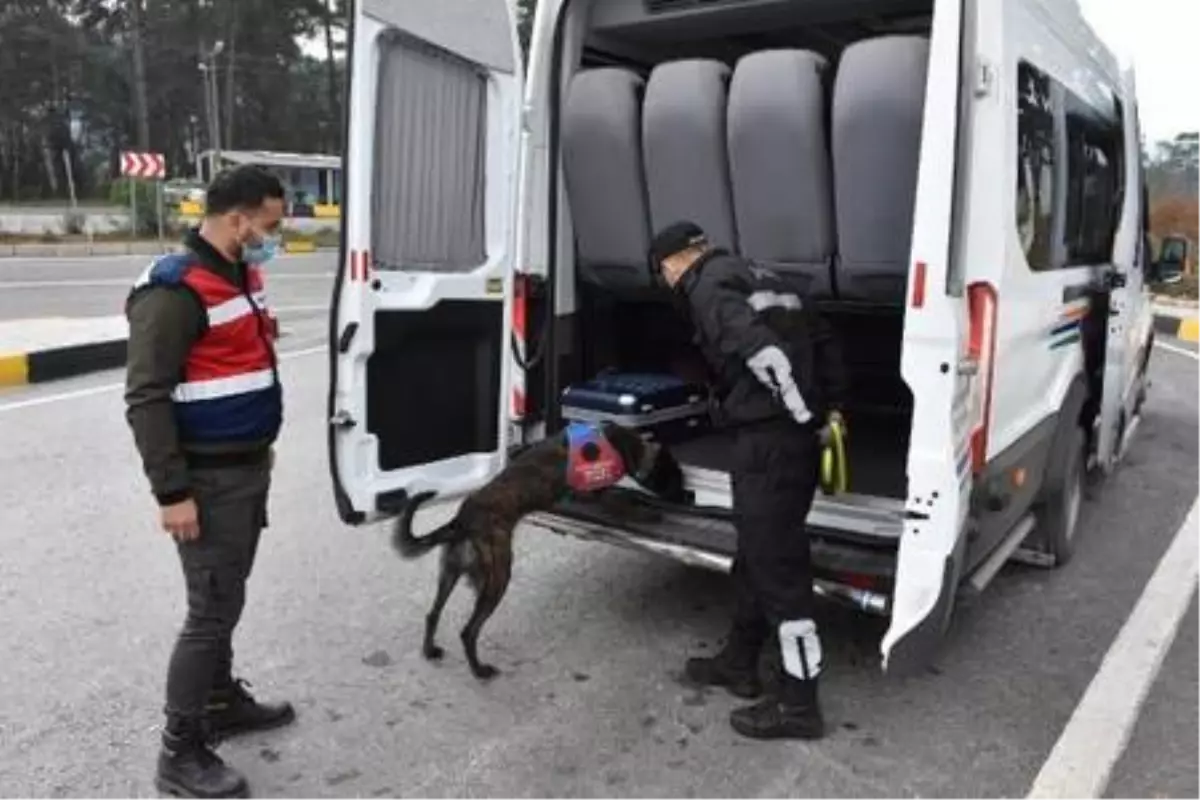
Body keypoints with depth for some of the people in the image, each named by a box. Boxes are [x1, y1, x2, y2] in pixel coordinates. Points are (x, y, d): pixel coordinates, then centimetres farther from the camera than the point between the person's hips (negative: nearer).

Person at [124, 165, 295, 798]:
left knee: (227, 599, 20)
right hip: (210, 479, -9)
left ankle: (223, 702, 37)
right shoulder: (176, 291, -20)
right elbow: (146, 399, -21)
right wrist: (171, 492, -22)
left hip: (248, 467, 9)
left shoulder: (241, 275, 10)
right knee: (212, 610, -2)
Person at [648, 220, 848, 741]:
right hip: (792, 433, 10)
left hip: (770, 438, -10)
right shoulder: (754, 277, 21)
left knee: (778, 565, -2)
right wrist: (832, 407, 16)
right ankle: (739, 663, 34)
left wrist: (808, 418, -16)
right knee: (757, 552, 20)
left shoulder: (709, 287, -8)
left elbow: (762, 350, -25)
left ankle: (798, 704, 9)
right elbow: (822, 338, 21)